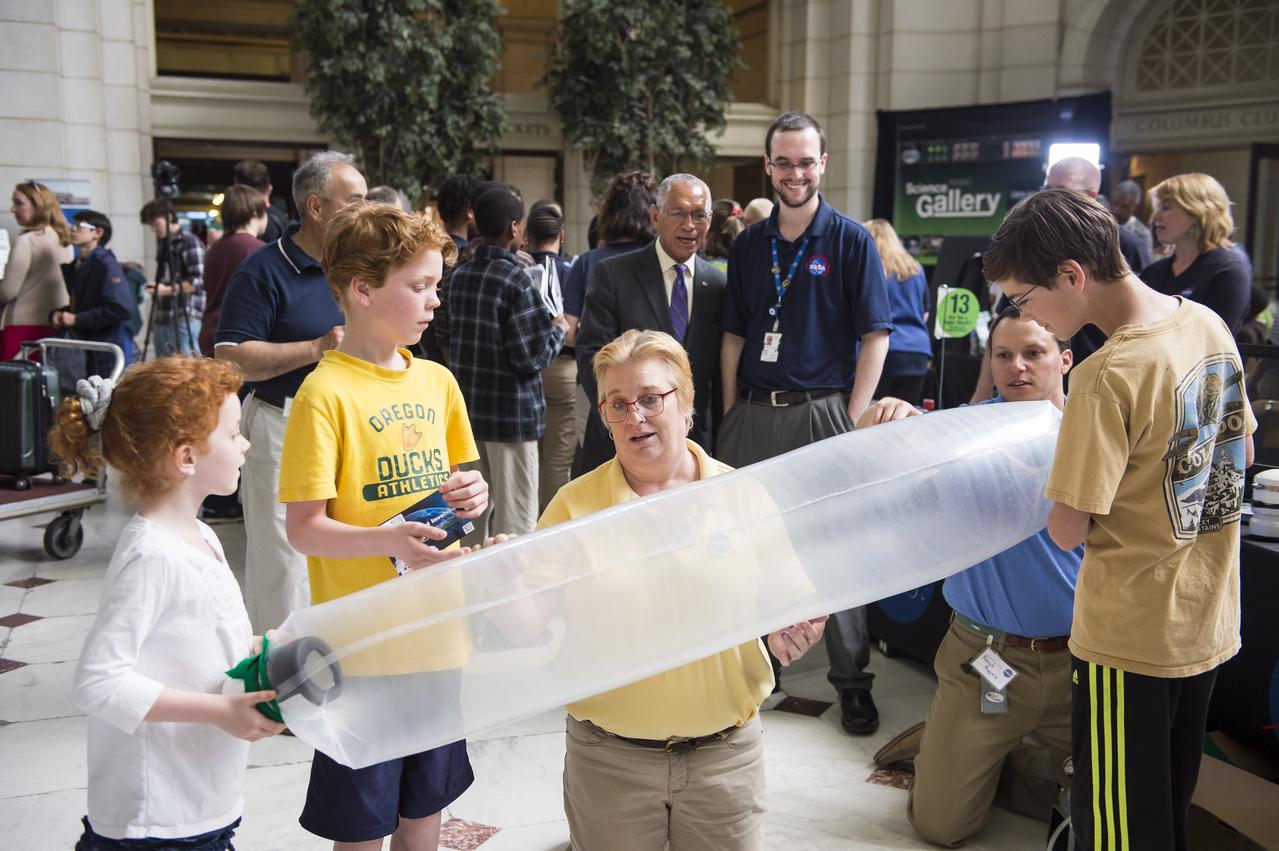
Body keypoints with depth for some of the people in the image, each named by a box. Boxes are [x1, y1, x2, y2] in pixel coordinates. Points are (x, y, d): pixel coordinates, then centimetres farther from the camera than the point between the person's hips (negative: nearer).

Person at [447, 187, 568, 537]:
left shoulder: (459, 276, 5)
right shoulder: (515, 280, -17)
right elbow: (532, 357, -18)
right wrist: (558, 330, 1)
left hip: (468, 410, 7)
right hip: (511, 414, -7)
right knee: (515, 518, 1)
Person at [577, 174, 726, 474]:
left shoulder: (718, 285, 8)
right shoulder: (613, 275, -2)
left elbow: (720, 373, 9)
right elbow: (591, 356, -8)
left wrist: (719, 445, 5)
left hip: (696, 445, 3)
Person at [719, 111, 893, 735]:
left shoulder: (851, 240, -1)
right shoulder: (749, 244, 11)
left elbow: (875, 337, -3)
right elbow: (734, 335, 13)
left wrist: (853, 420, -10)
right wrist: (730, 414, 5)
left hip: (822, 413, -4)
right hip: (753, 417, 4)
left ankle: (852, 680, 15)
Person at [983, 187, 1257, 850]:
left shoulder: (1106, 377, -26)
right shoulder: (1209, 325, -1)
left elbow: (1068, 532, -22)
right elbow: (1241, 452, 14)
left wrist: (1064, 471, -3)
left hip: (1131, 638, -8)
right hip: (1210, 622, 8)